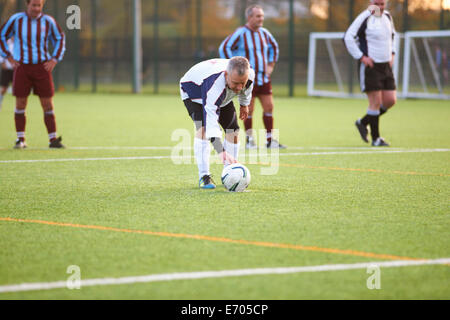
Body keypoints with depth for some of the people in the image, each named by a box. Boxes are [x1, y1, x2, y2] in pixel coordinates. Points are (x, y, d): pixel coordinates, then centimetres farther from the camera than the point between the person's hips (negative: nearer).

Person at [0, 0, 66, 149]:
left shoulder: (48, 21, 1)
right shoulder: (16, 20, -3)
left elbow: (60, 39, 15)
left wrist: (54, 59, 4)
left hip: (42, 67, 1)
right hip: (22, 67, -1)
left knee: (48, 104, -3)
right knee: (20, 104, 0)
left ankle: (53, 139, 1)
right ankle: (20, 139, 8)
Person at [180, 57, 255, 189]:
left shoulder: (249, 74, -32)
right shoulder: (215, 83, -51)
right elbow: (211, 116, -57)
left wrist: (244, 104, 16)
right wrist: (221, 151, -65)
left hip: (223, 96, 6)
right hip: (193, 89, -6)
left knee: (233, 129, -3)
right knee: (203, 127, -29)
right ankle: (204, 176, -26)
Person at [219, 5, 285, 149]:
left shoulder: (264, 33, 10)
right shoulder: (240, 33, -9)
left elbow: (274, 47, 29)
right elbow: (224, 48, -11)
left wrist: (271, 65, 18)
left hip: (264, 78, 6)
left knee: (269, 108, 2)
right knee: (249, 110, -2)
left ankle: (270, 140, 8)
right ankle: (249, 140, 9)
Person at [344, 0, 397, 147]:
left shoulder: (387, 17, 10)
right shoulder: (365, 18, -12)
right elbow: (348, 37, -15)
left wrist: (392, 54, 16)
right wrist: (361, 57, -17)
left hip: (386, 66, 7)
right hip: (370, 66, -7)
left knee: (390, 101, 3)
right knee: (376, 102, -7)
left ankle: (363, 123, 22)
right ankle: (376, 138, 5)